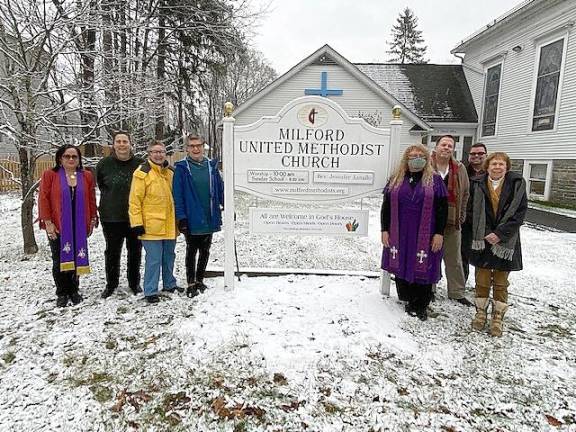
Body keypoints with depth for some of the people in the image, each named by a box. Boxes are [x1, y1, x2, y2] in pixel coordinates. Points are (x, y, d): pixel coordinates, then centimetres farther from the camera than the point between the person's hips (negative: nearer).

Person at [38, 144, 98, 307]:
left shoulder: (86, 176, 4)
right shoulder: (50, 175, -1)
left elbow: (91, 200, 7)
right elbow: (43, 199, -4)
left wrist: (92, 220, 4)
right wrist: (47, 222, -10)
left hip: (79, 226, 2)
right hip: (57, 226, -1)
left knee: (76, 258, 8)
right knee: (59, 260, 5)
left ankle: (74, 290, 23)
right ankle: (62, 293, 18)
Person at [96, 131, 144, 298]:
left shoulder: (139, 164, -6)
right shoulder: (104, 164, -3)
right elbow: (101, 185, 12)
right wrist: (112, 200, 8)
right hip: (111, 217, 0)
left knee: (135, 252, 12)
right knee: (112, 252, 11)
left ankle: (134, 283, 28)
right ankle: (111, 284, 28)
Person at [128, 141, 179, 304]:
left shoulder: (170, 172, 12)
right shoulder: (142, 173, -8)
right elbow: (134, 200, -11)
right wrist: (137, 223, -15)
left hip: (169, 226, 7)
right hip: (151, 226, -6)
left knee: (169, 256, 18)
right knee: (154, 259, -3)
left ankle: (169, 284, 34)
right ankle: (150, 291, 10)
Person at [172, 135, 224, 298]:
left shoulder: (211, 166, 5)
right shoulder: (181, 168, -6)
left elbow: (220, 189, 8)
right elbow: (178, 195, -8)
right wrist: (181, 217, -13)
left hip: (210, 219, 4)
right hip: (191, 219, -4)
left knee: (205, 251, 14)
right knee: (192, 251, 7)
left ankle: (199, 280, 31)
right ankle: (191, 284, 20)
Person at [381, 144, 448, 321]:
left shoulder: (435, 180, 3)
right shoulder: (396, 179, 8)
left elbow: (442, 208, 0)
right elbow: (386, 205, 7)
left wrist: (439, 233, -7)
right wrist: (384, 230, 2)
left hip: (424, 236, -2)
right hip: (399, 234, 2)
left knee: (422, 269, 2)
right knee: (402, 267, 7)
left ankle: (420, 306, 18)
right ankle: (410, 300, 24)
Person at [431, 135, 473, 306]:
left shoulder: (460, 169, 5)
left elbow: (465, 194, 12)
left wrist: (460, 216, 8)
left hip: (452, 222, 3)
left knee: (454, 259, 12)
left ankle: (457, 292, 25)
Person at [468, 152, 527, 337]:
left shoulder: (517, 184, -4)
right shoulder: (477, 184, -1)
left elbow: (520, 213, -7)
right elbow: (471, 211, 0)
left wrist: (500, 233, -15)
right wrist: (482, 233, -9)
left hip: (505, 241, -1)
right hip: (482, 240, 1)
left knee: (501, 282, 8)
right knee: (482, 279, 9)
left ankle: (498, 317, 20)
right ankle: (481, 312, 24)